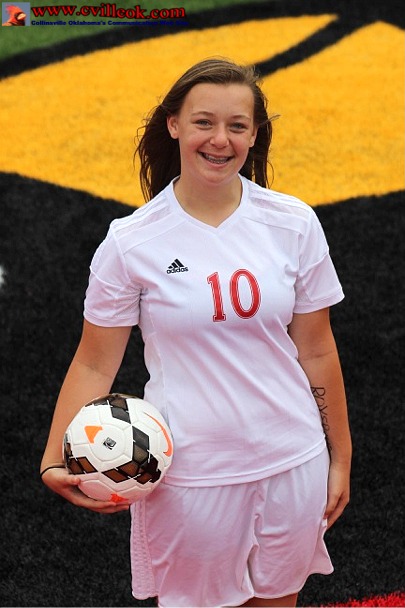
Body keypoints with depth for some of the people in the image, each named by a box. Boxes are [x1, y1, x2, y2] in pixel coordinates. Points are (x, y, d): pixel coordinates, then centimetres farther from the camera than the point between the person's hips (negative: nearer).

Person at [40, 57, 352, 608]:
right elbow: (94, 363, -4)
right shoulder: (132, 241, -9)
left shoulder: (293, 223, -4)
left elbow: (316, 350, 3)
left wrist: (339, 458, 8)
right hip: (188, 473, -2)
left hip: (291, 464, 2)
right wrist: (55, 461, -16)